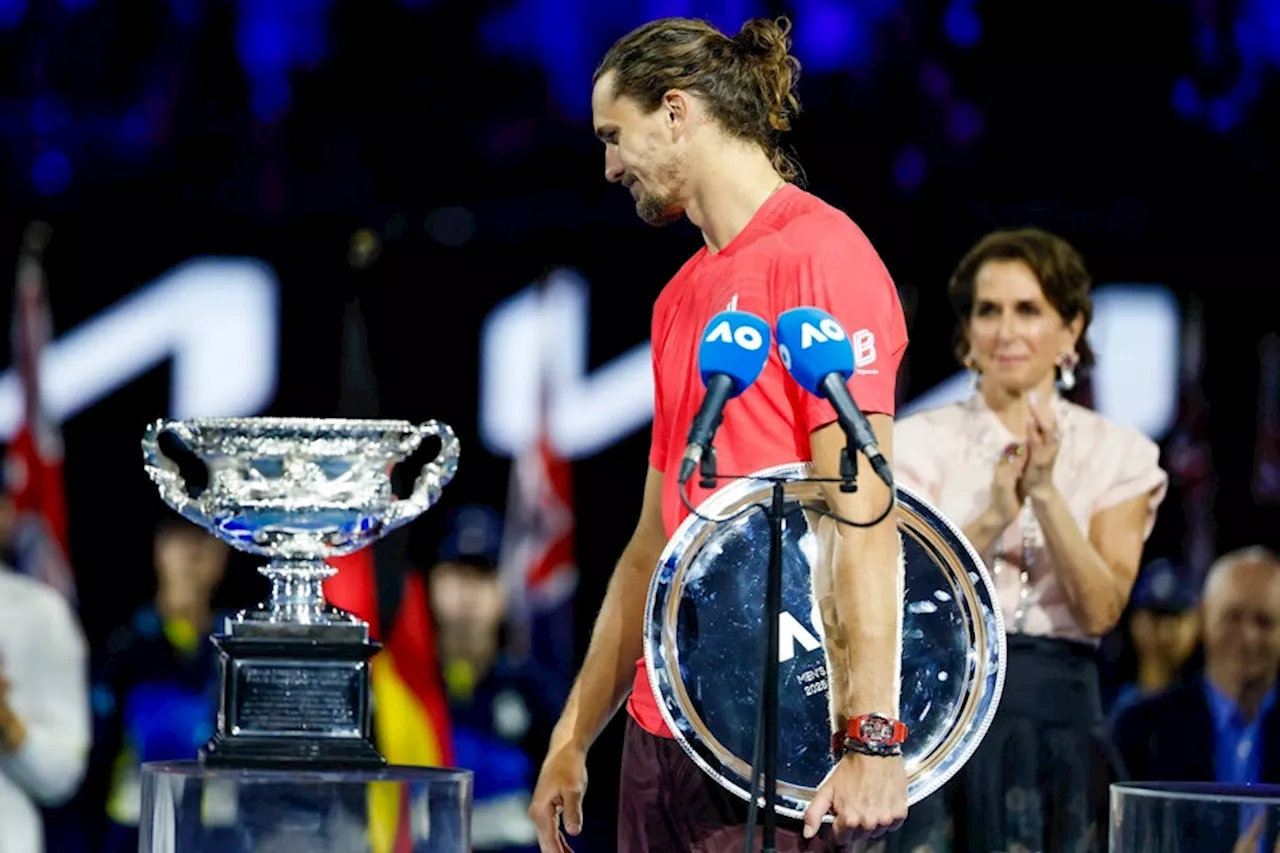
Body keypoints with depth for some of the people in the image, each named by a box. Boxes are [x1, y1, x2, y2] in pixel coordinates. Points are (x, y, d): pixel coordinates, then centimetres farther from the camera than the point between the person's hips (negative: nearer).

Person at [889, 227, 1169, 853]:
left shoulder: (1118, 454, 6)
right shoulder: (920, 441, 4)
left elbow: (1100, 611, -6)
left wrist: (1045, 492, -16)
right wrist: (994, 515, -20)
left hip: (1060, 724, 1)